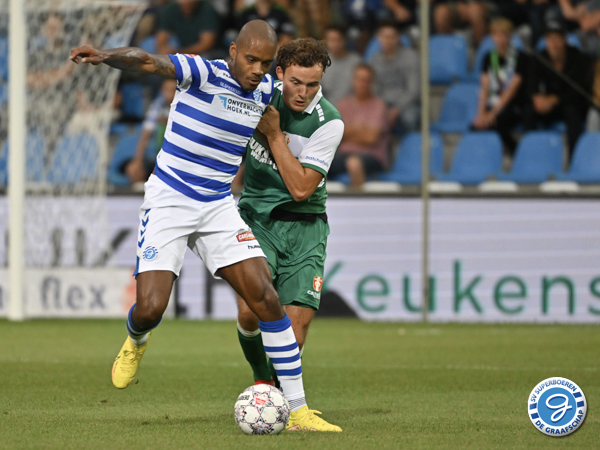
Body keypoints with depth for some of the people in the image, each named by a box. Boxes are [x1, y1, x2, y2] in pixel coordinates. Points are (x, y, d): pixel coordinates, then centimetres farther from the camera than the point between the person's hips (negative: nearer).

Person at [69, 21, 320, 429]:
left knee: (266, 299, -8)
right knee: (150, 308, -14)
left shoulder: (265, 89, 4)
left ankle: (297, 407, -2)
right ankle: (136, 341, 26)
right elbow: (150, 63, -34)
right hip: (168, 203, -5)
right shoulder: (204, 73, -14)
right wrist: (108, 57, -52)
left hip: (219, 208, 5)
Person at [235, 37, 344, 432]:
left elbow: (300, 188, -18)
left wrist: (274, 134, -19)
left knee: (299, 313, -14)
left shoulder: (329, 123, -15)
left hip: (304, 224, -1)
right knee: (251, 309, -17)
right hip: (257, 216, 1)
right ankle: (262, 379, 11)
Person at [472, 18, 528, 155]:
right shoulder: (489, 58, 12)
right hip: (493, 104, 4)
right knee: (475, 126, -28)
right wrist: (481, 113, -9)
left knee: (497, 123, -37)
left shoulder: (520, 58, -4)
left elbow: (512, 89, -11)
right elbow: (485, 88, 7)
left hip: (513, 107, -4)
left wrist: (493, 113, -18)